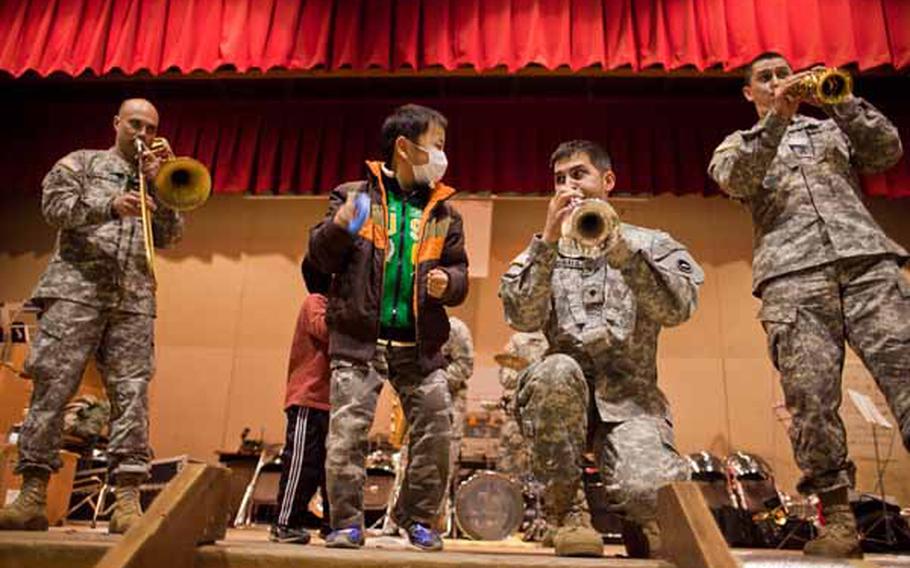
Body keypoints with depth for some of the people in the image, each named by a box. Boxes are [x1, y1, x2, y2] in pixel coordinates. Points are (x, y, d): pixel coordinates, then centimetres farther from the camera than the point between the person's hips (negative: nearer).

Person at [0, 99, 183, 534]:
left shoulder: (158, 180, 23)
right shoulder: (81, 163, 17)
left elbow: (169, 235, 10)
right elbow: (54, 205, 0)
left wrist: (158, 186, -1)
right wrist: (111, 205, -15)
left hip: (134, 299, 2)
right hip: (77, 288, -1)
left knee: (132, 395, -6)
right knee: (51, 387, -6)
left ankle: (127, 501, -6)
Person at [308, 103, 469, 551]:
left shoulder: (444, 211, 13)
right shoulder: (354, 194, 5)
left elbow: (459, 273, 15)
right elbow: (320, 258, 3)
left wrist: (447, 282, -9)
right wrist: (339, 226, -17)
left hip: (420, 345, 3)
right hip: (360, 338, -3)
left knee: (435, 431, 2)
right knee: (347, 429, -6)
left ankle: (418, 519, 21)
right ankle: (347, 522, 11)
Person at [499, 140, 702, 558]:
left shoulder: (650, 244, 14)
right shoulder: (544, 251, 15)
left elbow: (678, 309, -6)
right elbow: (522, 319, -4)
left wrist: (619, 248, -16)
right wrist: (549, 240, -11)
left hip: (629, 394, 0)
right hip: (564, 394, 1)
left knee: (649, 493, -28)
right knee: (557, 371, -35)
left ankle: (641, 522, 12)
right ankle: (567, 512, -13)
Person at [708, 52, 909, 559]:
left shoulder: (832, 129, 32)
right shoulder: (739, 143, 26)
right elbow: (734, 178, 1)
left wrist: (840, 100, 4)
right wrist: (776, 118, -7)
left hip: (867, 259, 2)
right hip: (792, 275, -2)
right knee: (811, 395, -14)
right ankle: (838, 516, -8)